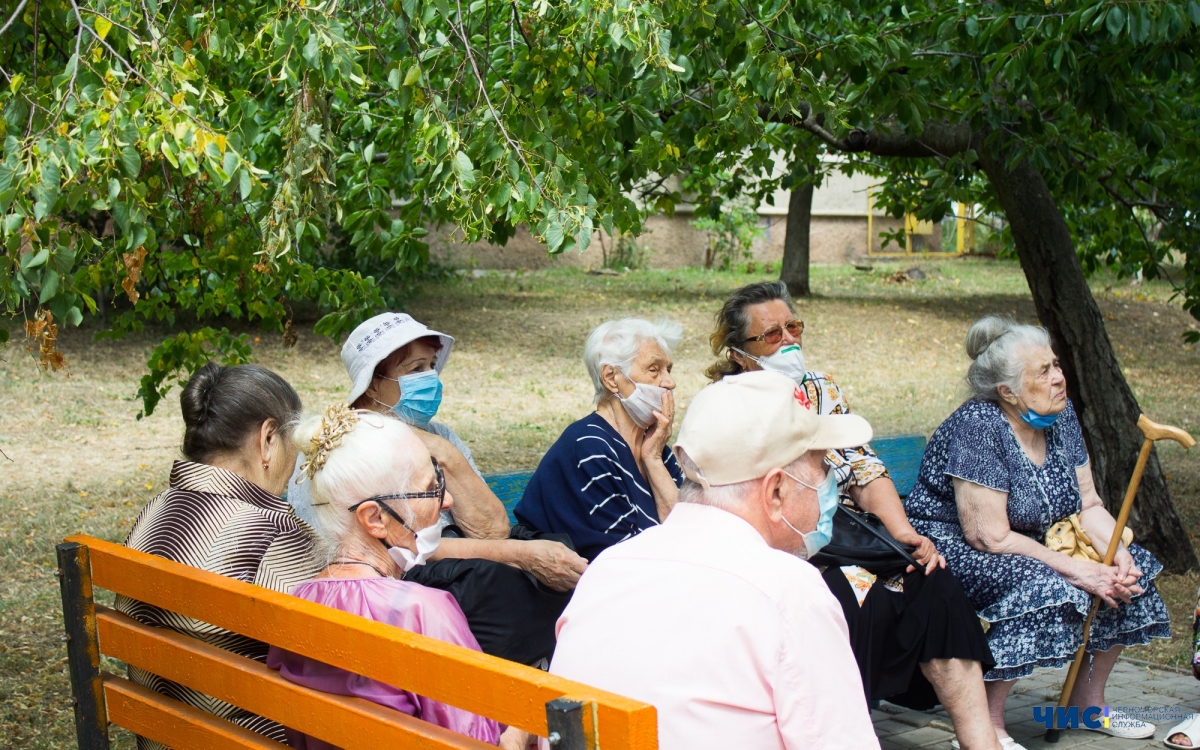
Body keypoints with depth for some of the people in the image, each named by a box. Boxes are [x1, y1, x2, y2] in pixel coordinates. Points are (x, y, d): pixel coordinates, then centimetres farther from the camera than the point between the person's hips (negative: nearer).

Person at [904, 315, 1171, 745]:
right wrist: (1078, 571, -27)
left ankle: (1087, 698, 15)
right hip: (951, 548, -9)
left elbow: (1088, 505, 5)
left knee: (1130, 571, 0)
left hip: (1032, 544, 9)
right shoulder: (978, 428, -24)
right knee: (1042, 588, -33)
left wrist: (1118, 552, -15)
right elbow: (991, 537, -27)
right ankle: (985, 725, -22)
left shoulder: (1060, 414, 0)